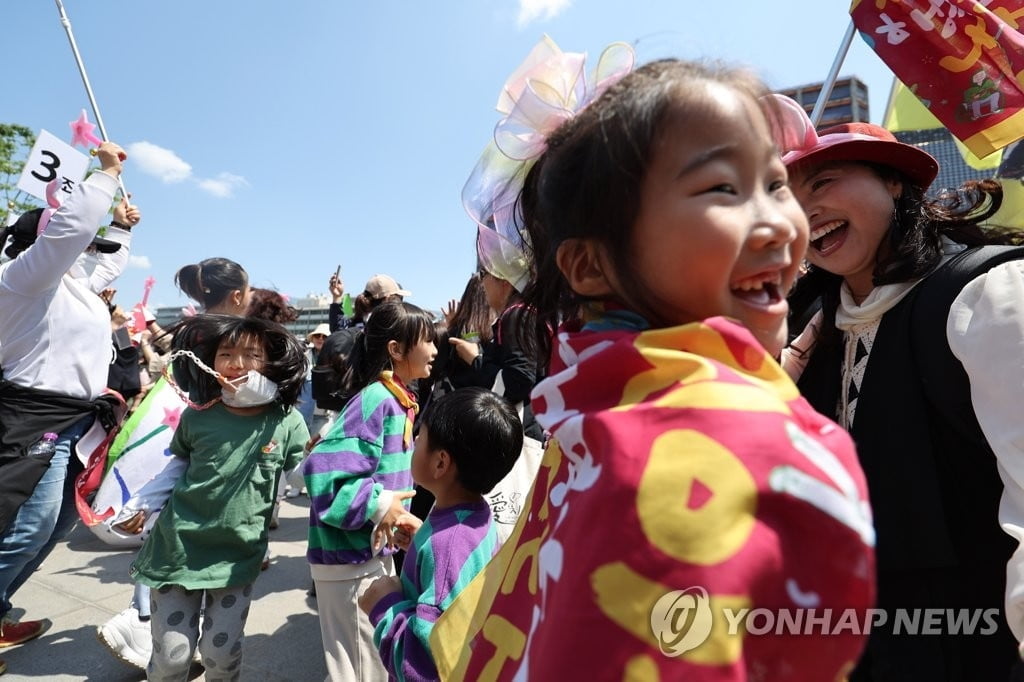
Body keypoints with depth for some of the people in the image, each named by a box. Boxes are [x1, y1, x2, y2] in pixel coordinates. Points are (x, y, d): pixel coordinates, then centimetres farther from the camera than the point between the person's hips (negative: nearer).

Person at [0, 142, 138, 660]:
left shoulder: (73, 281, 17)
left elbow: (106, 264, 39)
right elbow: (71, 228, -24)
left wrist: (121, 226, 32)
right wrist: (106, 173, -16)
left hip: (78, 421, 10)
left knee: (55, 525, 14)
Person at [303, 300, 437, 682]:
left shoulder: (398, 401, 6)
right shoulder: (375, 401, -23)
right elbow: (323, 471, -31)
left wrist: (398, 514, 10)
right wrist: (377, 505, -25)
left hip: (378, 553, 9)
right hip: (350, 560, -9)